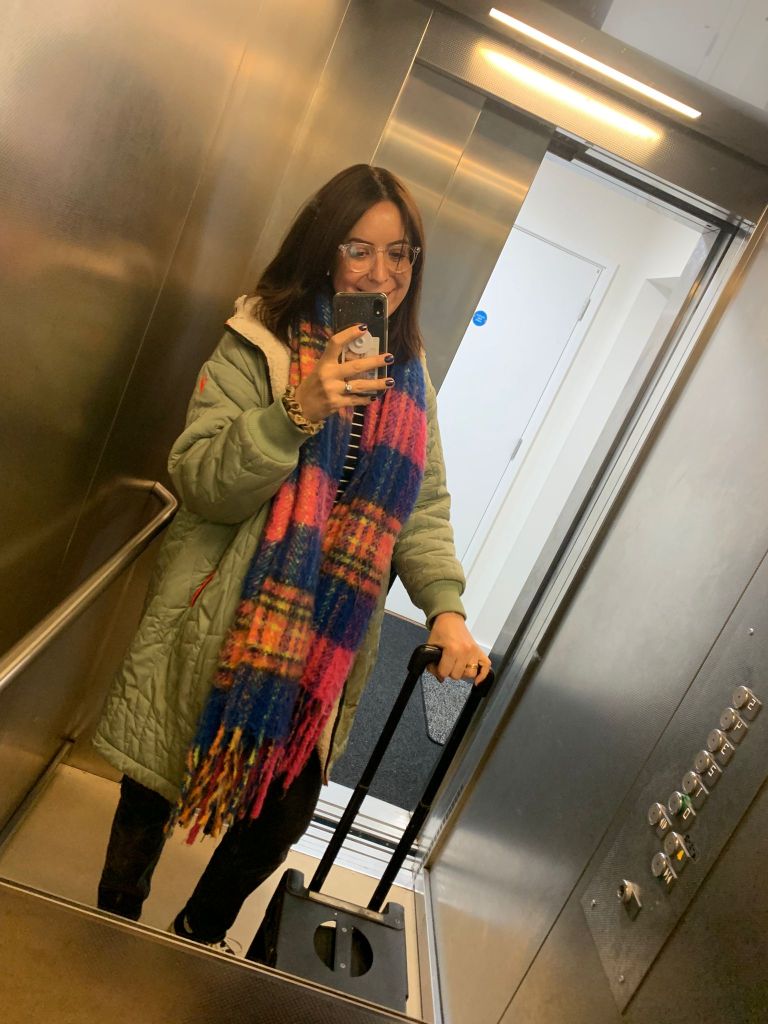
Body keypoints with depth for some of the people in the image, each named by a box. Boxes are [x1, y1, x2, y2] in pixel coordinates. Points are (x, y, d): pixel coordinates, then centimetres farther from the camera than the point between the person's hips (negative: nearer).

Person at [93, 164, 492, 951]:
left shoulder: (410, 376, 6)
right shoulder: (261, 341, -8)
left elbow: (424, 507, 5)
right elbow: (197, 481, -14)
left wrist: (446, 608, -9)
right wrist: (298, 414, -28)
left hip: (325, 647, 4)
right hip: (220, 626, -3)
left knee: (284, 813, 16)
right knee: (156, 787, 14)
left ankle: (201, 933, 48)